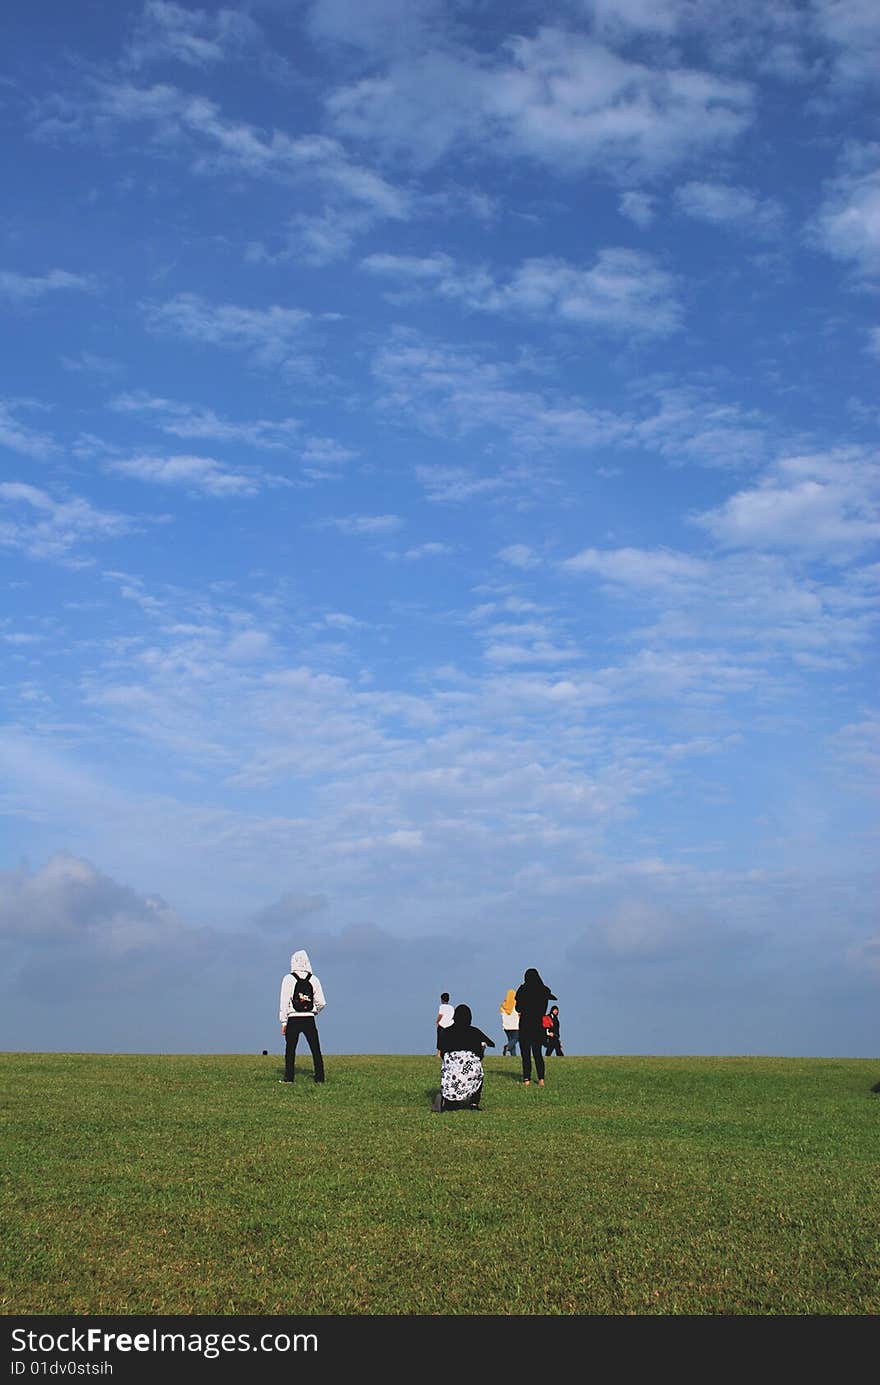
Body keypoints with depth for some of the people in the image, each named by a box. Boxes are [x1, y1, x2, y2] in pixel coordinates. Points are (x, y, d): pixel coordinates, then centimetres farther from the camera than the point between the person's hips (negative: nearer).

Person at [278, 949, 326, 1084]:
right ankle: (319, 1077, 5)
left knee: (290, 1050, 7)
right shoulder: (314, 979, 3)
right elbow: (321, 1002, 2)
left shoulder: (289, 979, -3)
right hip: (309, 1019, 2)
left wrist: (283, 1021, -2)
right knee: (316, 1050, 7)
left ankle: (288, 1077, 6)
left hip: (293, 1020, -2)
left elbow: (284, 1001, -6)